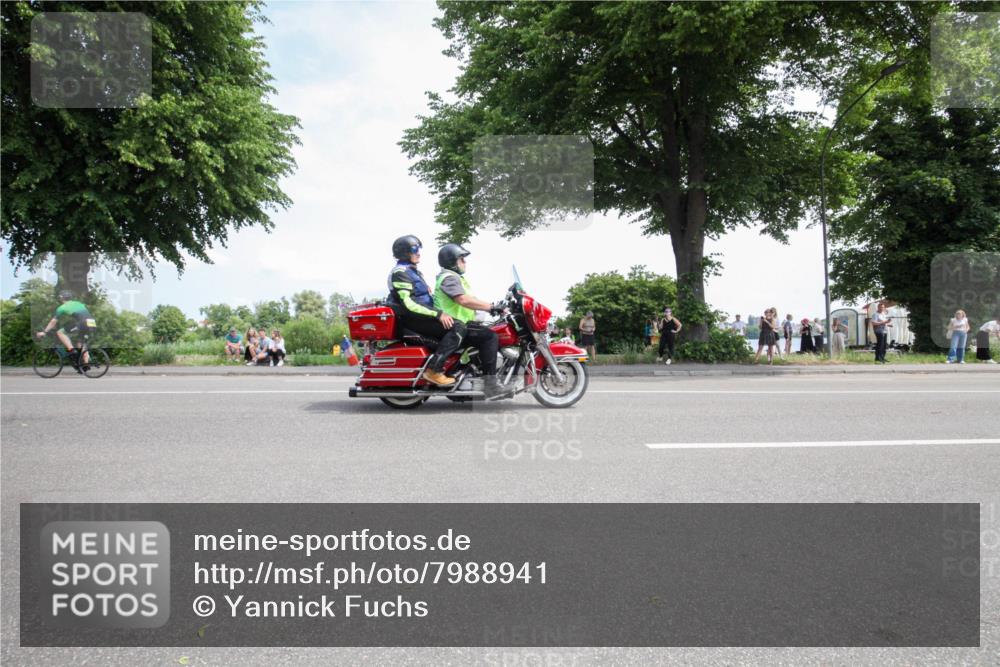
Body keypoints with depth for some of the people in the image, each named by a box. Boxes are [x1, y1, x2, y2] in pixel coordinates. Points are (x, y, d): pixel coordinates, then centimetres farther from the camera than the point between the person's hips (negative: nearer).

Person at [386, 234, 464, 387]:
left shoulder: (413, 271, 21)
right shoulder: (400, 273, -12)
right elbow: (408, 303, -23)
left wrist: (440, 312, 20)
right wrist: (438, 314, -26)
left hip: (421, 315, 10)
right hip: (412, 317, -10)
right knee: (457, 329, -23)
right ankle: (433, 370, -25)